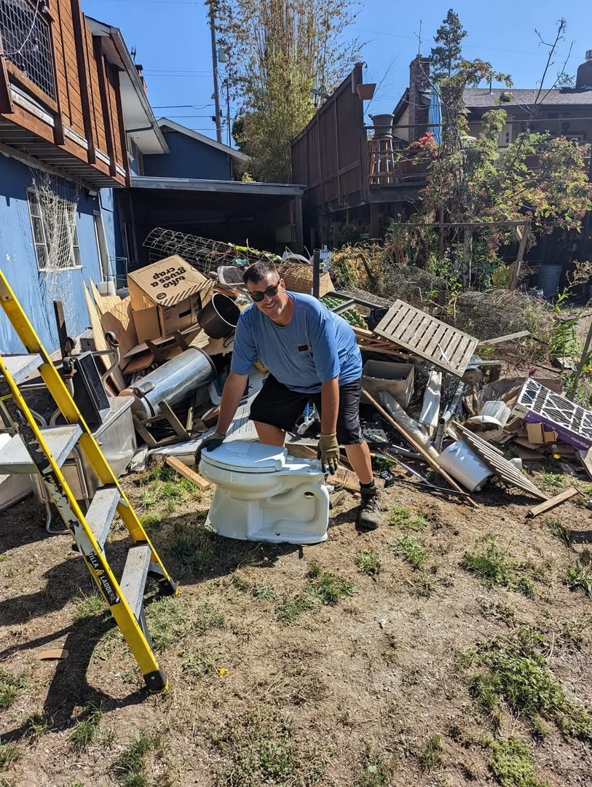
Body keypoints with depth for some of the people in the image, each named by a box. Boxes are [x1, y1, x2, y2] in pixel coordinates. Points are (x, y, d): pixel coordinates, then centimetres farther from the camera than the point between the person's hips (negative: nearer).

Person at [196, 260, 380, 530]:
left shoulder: (313, 313, -38)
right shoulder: (249, 321, -25)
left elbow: (329, 380, -36)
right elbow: (236, 379, -21)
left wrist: (328, 437, -35)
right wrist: (219, 434, -22)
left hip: (340, 372, -5)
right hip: (288, 378, 5)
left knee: (346, 433, -19)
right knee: (263, 414, -6)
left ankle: (369, 495, 8)